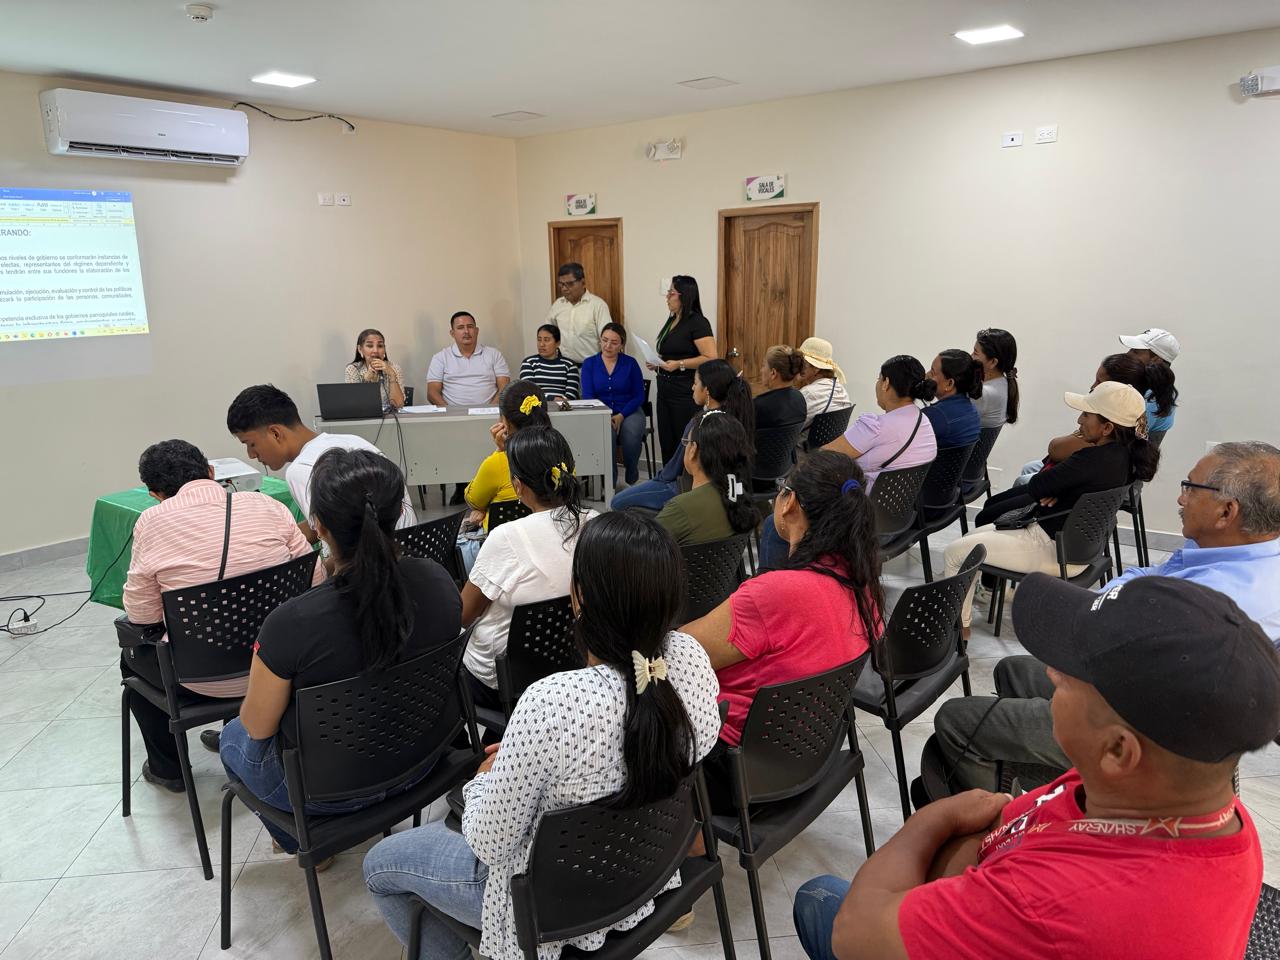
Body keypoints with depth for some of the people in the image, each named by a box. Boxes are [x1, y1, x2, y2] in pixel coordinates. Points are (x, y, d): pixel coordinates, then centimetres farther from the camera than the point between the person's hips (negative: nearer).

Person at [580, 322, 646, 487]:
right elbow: (587, 396, -2)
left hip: (629, 411, 0)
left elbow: (639, 396, 3)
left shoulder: (630, 363, 3)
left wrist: (621, 416, -13)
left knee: (632, 435, -33)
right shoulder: (589, 364, 5)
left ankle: (632, 477, -4)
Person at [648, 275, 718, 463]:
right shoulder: (671, 321, 15)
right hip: (665, 390, 9)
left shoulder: (698, 323, -11)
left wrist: (679, 365, -22)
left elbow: (711, 358, -20)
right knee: (666, 443, 11)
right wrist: (657, 363, 11)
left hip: (686, 393, -8)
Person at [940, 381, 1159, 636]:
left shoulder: (1094, 460, -30)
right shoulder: (1124, 452, -2)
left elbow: (1035, 488, -19)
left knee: (954, 552, -4)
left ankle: (960, 627, 9)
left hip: (1056, 551, -10)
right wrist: (1056, 493, -6)